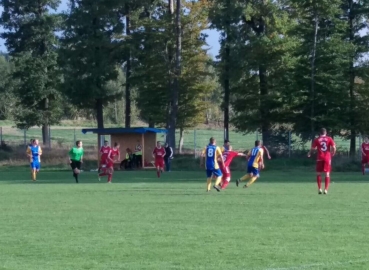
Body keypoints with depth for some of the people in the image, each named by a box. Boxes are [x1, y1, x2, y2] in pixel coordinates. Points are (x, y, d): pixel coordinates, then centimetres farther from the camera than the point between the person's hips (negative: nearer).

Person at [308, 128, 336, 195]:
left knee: (319, 173, 10)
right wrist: (333, 153, 12)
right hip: (327, 158, 0)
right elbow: (334, 147, -6)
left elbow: (312, 148, 1)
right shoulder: (329, 139, 3)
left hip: (320, 158, 0)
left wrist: (309, 153, 20)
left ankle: (319, 189, 2)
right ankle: (326, 189, -1)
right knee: (327, 174, 5)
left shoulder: (316, 140, 2)